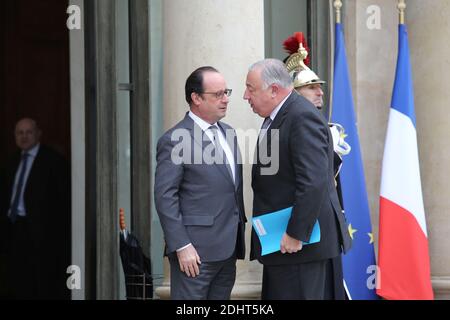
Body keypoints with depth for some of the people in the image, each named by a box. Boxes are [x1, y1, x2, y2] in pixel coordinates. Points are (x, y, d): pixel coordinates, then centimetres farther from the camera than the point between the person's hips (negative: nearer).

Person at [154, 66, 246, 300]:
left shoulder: (227, 133, 15)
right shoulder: (174, 140, -9)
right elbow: (165, 197, -13)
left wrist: (239, 232, 16)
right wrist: (181, 246, -17)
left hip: (227, 250, 7)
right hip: (195, 253, -7)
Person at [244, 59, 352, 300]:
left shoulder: (303, 117, -17)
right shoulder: (276, 117, 15)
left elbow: (313, 182, -24)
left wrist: (296, 235, -23)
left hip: (300, 243, -10)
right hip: (280, 241, 10)